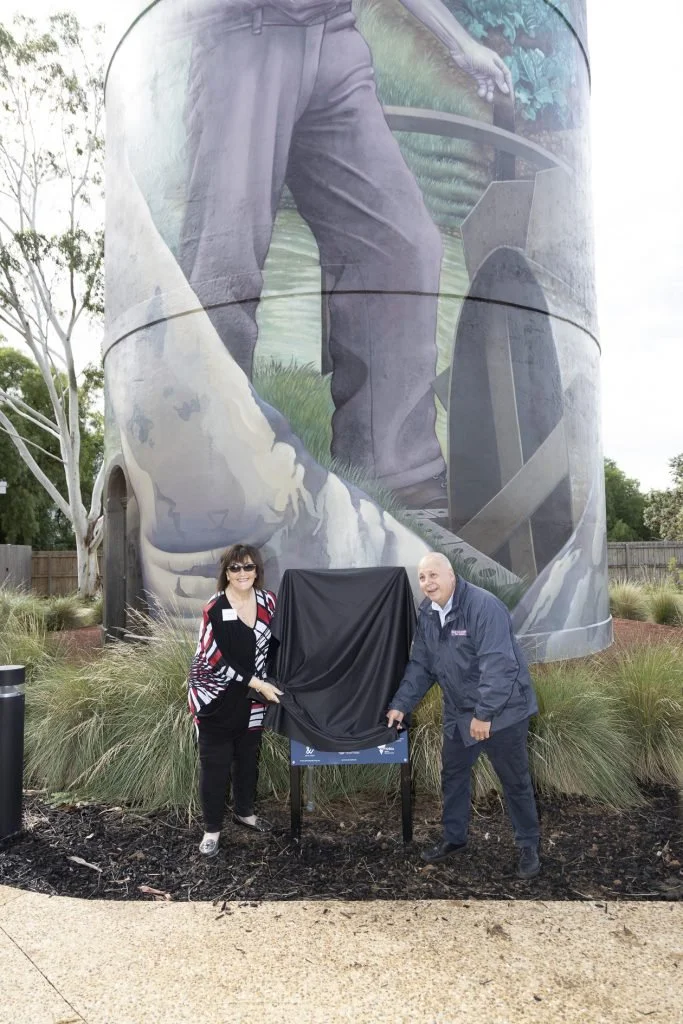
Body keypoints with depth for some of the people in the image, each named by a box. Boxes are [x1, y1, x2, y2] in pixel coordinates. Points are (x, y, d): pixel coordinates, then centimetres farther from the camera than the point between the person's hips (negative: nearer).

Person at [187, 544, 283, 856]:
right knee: (215, 763, 3)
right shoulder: (214, 609, -18)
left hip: (252, 697, 5)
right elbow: (216, 660, -20)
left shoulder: (268, 601, -4)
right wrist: (259, 684, -21)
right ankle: (212, 828, 18)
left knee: (248, 757, 17)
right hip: (215, 697, -5)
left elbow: (275, 641, 11)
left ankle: (245, 812, 39)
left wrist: (266, 683, 6)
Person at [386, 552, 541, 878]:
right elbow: (420, 665, 6)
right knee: (453, 774, 17)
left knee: (515, 780, 8)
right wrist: (400, 704, 1)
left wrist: (484, 714, -29)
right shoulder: (427, 612, -1)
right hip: (458, 711, 7)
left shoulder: (483, 606, -26)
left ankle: (528, 846, 27)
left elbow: (498, 666, -30)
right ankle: (454, 837, 36)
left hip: (502, 709, -7)